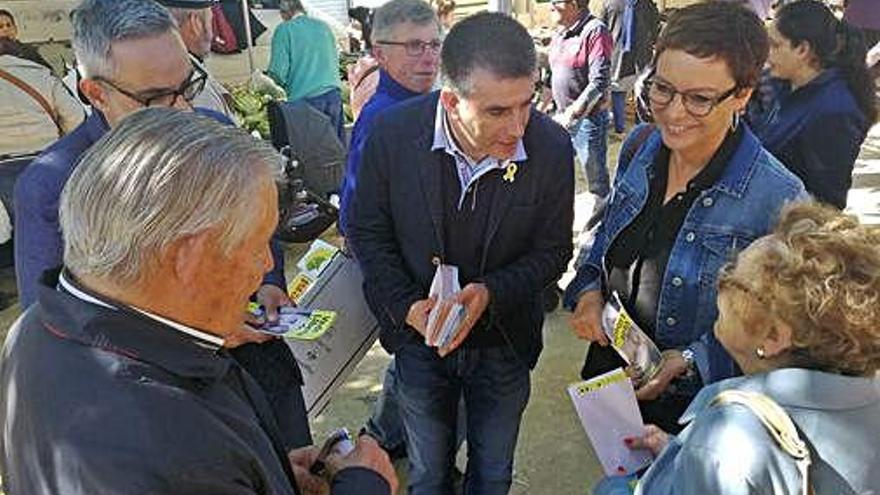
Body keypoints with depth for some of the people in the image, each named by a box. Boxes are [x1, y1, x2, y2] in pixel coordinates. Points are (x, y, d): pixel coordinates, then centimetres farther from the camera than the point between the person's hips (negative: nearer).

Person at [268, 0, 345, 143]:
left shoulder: (284, 30, -2)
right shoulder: (323, 26, 12)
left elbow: (278, 72, -6)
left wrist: (286, 85, 13)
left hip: (304, 98, -4)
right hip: (333, 93, 5)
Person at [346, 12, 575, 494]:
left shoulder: (552, 147, -20)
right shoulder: (392, 133, -21)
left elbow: (552, 252, -8)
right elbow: (367, 231, -7)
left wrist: (491, 292, -24)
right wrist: (406, 306, -19)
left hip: (504, 341, 0)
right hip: (419, 336, 0)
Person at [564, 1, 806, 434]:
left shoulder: (776, 196, -24)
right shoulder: (640, 146, -8)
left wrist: (692, 360, -24)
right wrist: (587, 289, -9)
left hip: (694, 403, -5)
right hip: (609, 374, 5)